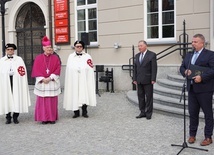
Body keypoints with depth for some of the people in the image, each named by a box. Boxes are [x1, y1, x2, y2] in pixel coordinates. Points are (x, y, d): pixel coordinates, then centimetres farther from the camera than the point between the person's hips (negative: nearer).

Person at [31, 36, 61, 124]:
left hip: (52, 83, 0)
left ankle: (52, 118, 10)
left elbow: (57, 69, -3)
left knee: (52, 101, 3)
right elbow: (36, 70, -1)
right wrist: (42, 79, -13)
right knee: (42, 101, 1)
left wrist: (50, 78, -14)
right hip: (42, 83, 0)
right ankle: (44, 118, 8)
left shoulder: (55, 58, 5)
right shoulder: (38, 58, 4)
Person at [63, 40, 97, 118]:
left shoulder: (87, 56, 3)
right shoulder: (71, 56, 7)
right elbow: (68, 70, 4)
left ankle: (84, 111, 14)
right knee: (75, 95, 3)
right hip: (74, 80, 1)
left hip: (84, 80, -1)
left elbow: (90, 69, -3)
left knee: (84, 95, 1)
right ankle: (76, 112, 14)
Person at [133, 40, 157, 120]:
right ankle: (142, 112, 18)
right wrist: (134, 79, 8)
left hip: (147, 80, -6)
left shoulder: (152, 55, -5)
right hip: (139, 80, 6)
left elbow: (154, 68, -9)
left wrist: (153, 79, -14)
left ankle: (148, 113, 10)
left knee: (149, 97, 2)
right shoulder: (137, 55, 13)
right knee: (140, 96, 9)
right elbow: (135, 68, 14)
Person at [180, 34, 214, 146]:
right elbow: (182, 67, 16)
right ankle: (192, 135, 22)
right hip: (192, 89, 6)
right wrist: (185, 72, -6)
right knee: (192, 113, 11)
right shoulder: (188, 55, 16)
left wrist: (202, 77, -23)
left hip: (204, 89, -6)